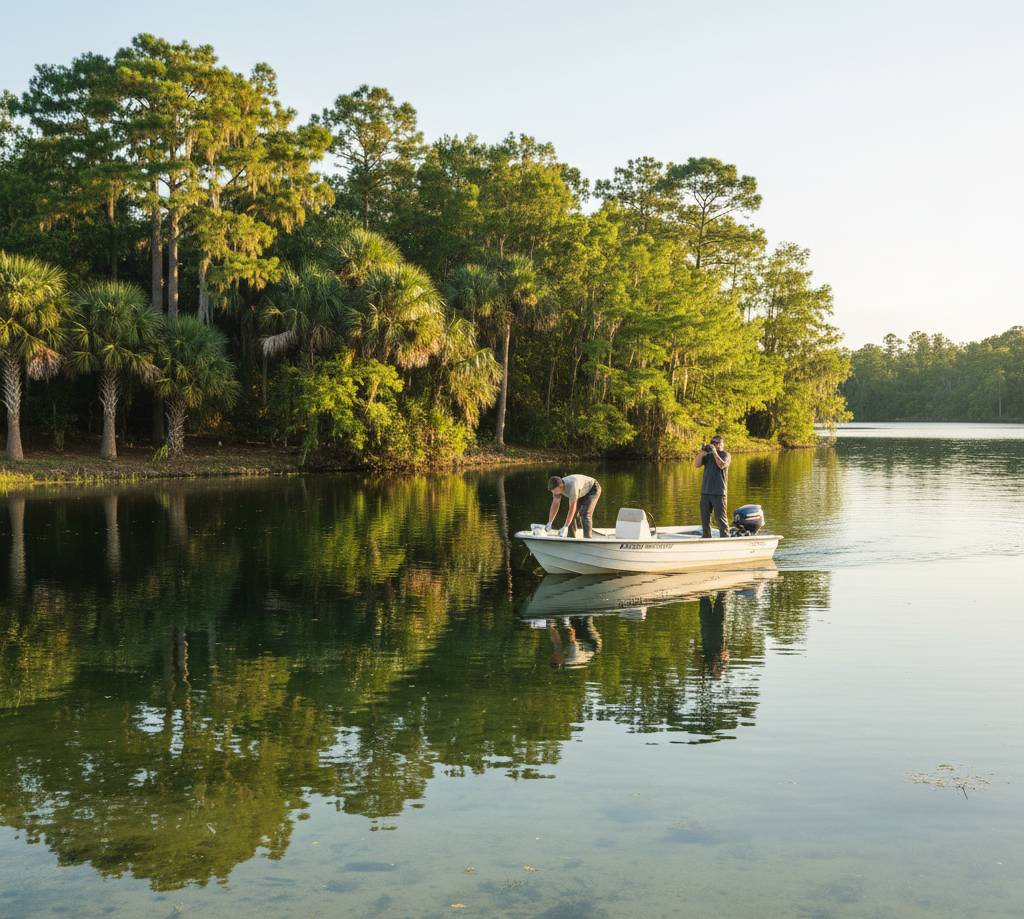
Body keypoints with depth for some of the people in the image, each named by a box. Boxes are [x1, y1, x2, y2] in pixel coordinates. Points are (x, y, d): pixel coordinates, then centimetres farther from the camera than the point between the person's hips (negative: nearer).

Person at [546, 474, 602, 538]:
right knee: (573, 514, 0)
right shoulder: (557, 486, -19)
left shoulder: (571, 486, -42)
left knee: (585, 514, -21)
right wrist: (549, 523, -17)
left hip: (592, 489, -8)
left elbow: (572, 508, -41)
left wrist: (565, 527, -42)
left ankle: (587, 539, -20)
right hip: (582, 492, 8)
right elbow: (555, 504, -13)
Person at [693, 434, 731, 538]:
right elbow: (695, 465, 3)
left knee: (721, 518, -5)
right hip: (705, 491, 5)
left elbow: (722, 465, -16)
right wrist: (701, 453, -9)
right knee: (704, 518, 10)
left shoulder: (726, 455, 2)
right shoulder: (707, 455, 14)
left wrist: (715, 452, -15)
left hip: (719, 492, -5)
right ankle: (706, 538, 20)